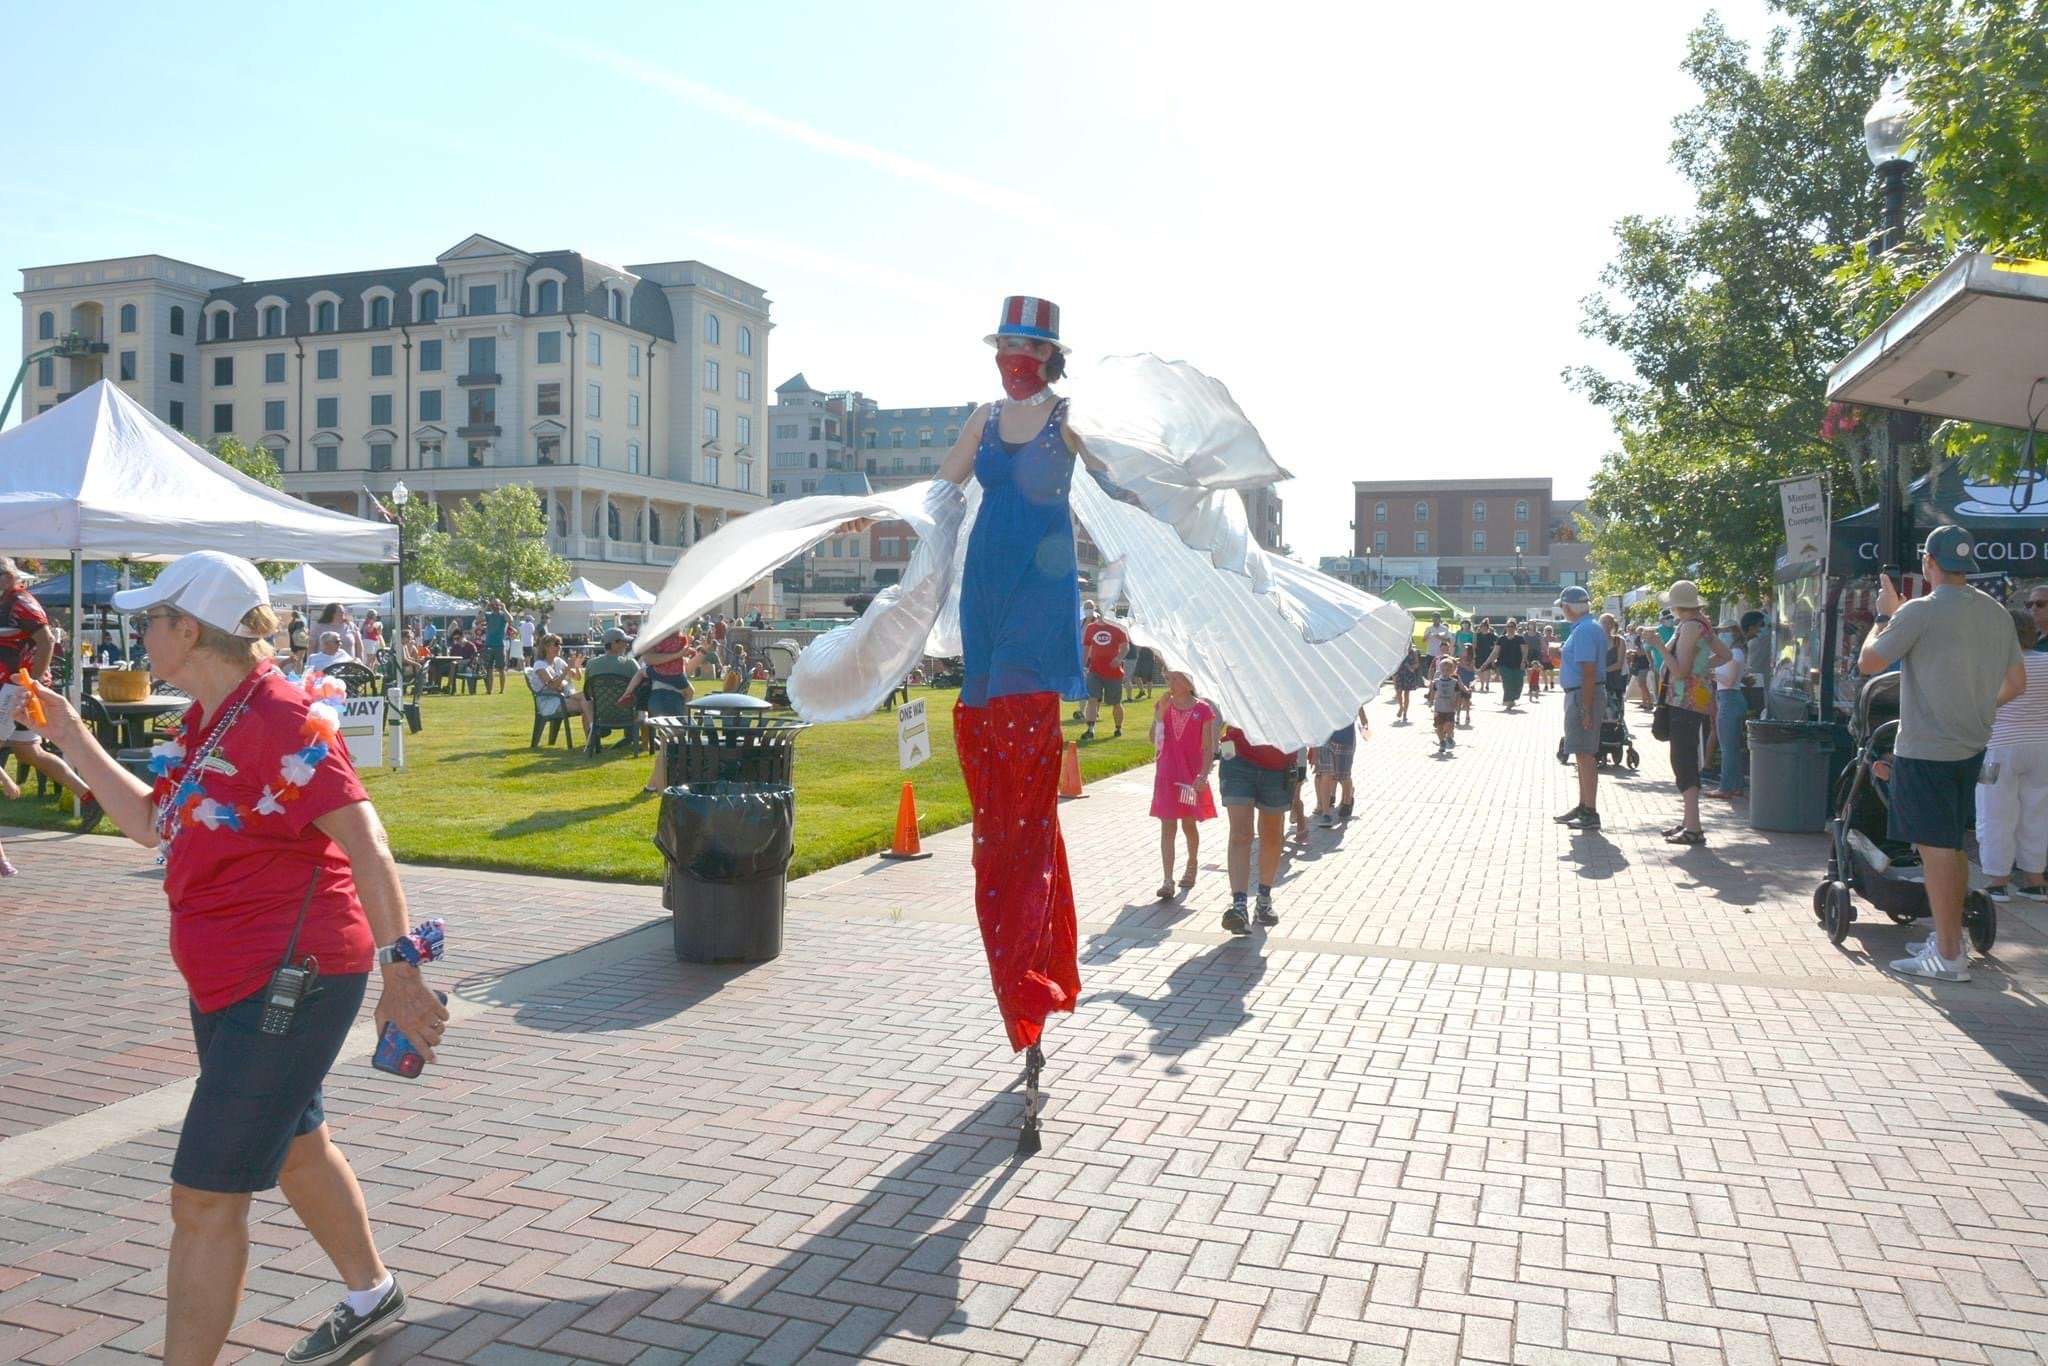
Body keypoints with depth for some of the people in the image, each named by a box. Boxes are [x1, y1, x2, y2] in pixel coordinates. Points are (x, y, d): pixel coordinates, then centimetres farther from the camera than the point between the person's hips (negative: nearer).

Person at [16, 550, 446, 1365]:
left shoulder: (282, 720, -21)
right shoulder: (206, 722, 9)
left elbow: (366, 847, -26)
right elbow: (150, 822, 20)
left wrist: (398, 973, -31)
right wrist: (68, 734, 16)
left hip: (289, 984, -10)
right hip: (226, 982, 11)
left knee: (204, 1200, -4)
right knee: (296, 1149, 26)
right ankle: (369, 1295, 46)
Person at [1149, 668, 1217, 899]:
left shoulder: (1202, 710, -5)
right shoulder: (1163, 706, 3)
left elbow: (1208, 748, -4)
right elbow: (1154, 740, -3)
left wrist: (1203, 775, -15)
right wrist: (1160, 713, -13)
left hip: (1192, 776, -1)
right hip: (1167, 774, 1)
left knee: (1189, 824, 13)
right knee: (1167, 826, -5)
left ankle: (1192, 865, 39)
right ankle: (1167, 880, -9)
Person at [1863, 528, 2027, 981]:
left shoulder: (1919, 612, -15)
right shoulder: (1996, 612, 8)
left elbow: (1868, 662, -9)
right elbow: (2017, 684, 13)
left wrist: (1885, 615, 4)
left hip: (1925, 750, -7)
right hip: (1971, 748, 7)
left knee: (1935, 849, -3)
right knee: (1952, 846, 18)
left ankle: (1948, 957, 0)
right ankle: (1950, 938, 28)